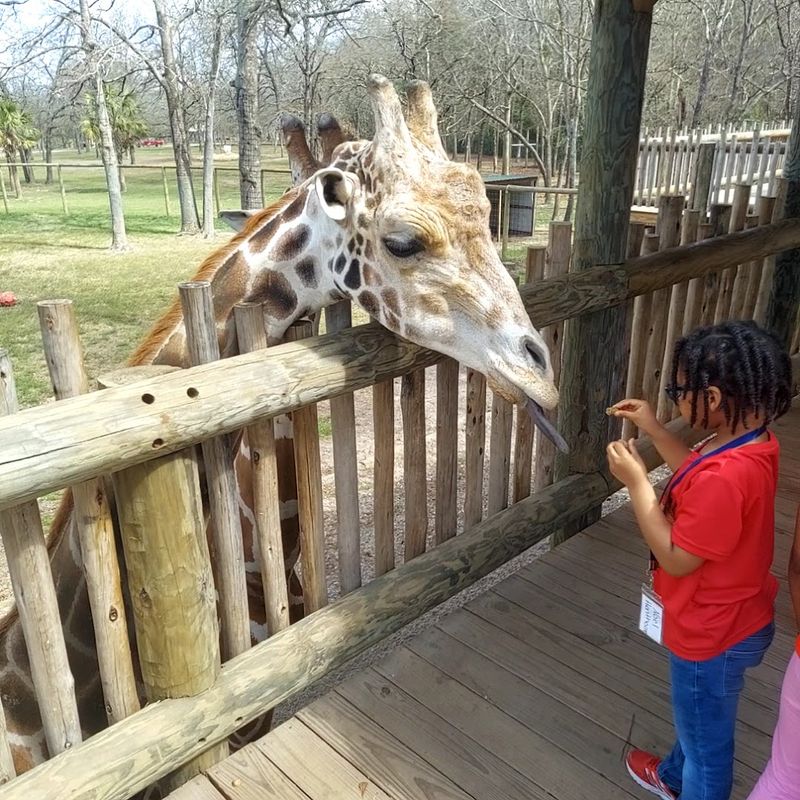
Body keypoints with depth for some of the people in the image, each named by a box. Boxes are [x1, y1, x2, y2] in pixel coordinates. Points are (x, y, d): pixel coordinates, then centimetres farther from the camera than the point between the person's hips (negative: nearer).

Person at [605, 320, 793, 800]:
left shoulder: (725, 477, -38)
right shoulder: (755, 441, -8)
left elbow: (676, 559, -27)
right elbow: (698, 481, 10)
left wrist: (636, 481, -23)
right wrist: (655, 430, 3)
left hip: (712, 634, -10)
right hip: (725, 619, 10)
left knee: (707, 740, 17)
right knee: (697, 719, 33)